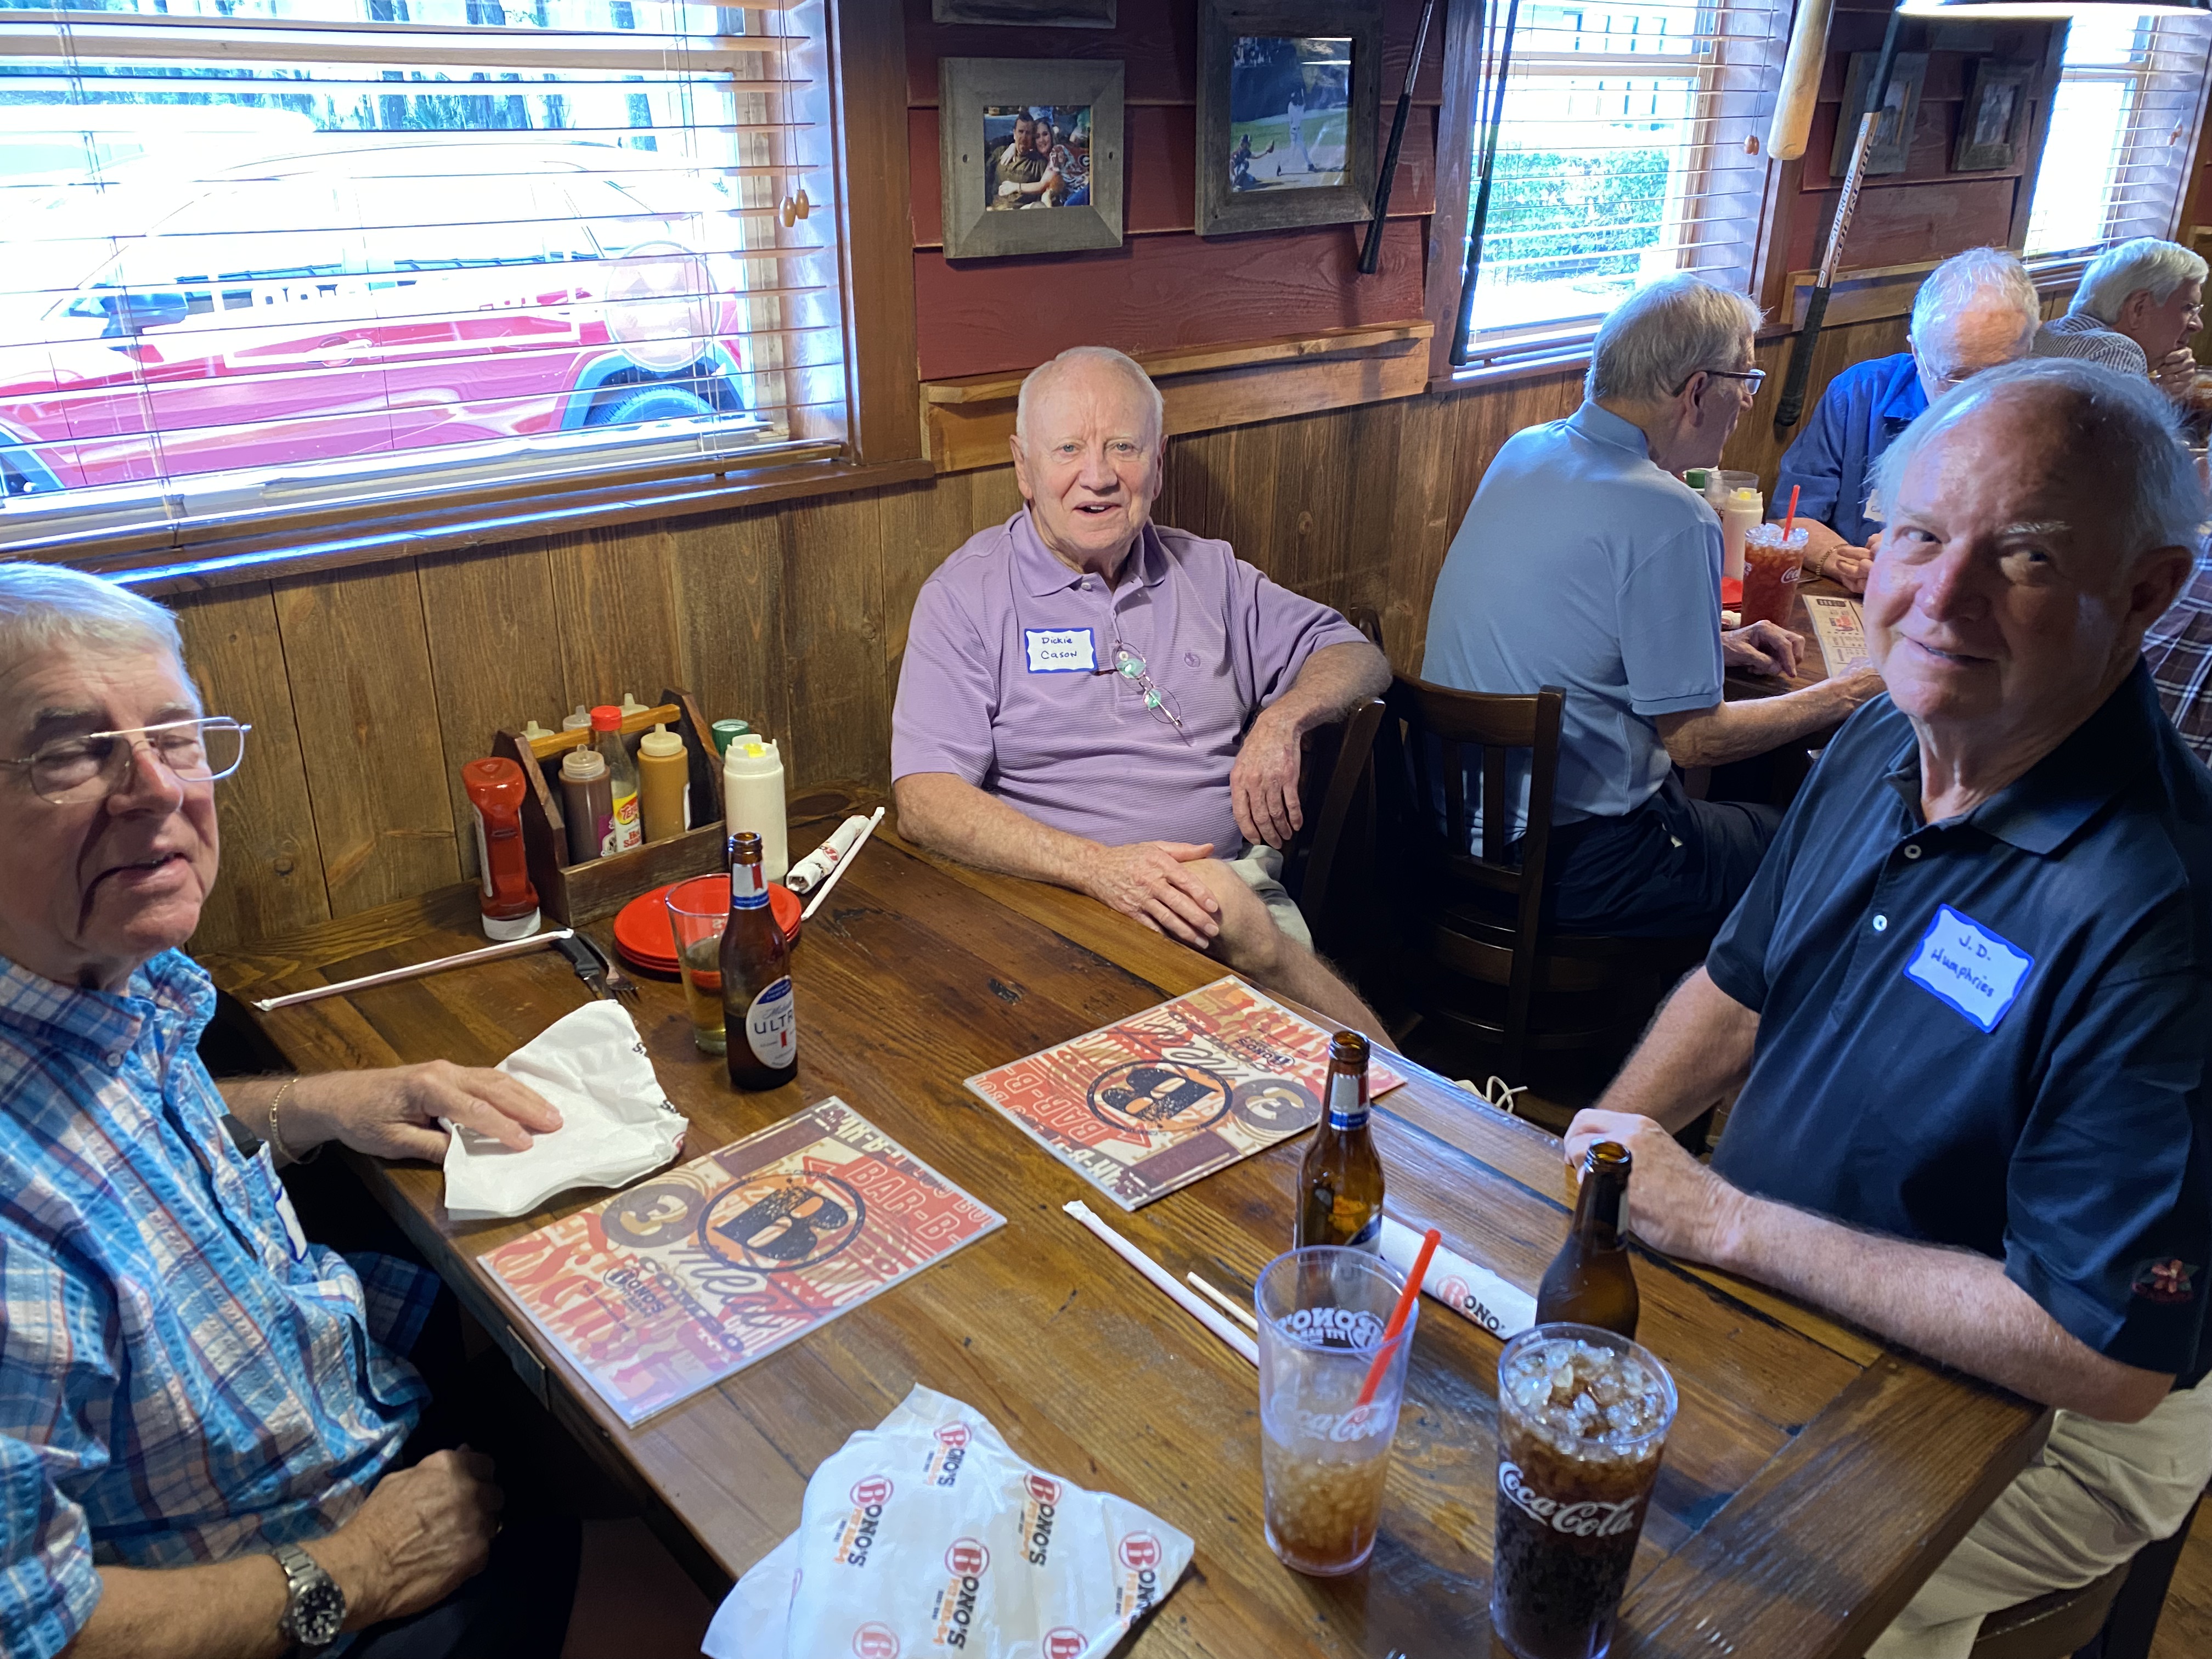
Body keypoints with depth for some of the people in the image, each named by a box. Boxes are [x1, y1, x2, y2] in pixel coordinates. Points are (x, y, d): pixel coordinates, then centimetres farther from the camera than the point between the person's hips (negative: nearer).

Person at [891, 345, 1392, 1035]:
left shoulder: (1207, 572, 17)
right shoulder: (966, 595, 2)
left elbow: (1359, 656, 23)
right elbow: (925, 800, -10)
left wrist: (1281, 719, -1)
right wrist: (1096, 866, -23)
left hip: (1245, 884, 3)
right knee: (1221, 903, -34)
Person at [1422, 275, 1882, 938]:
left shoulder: (1524, 451, 4)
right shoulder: (1671, 517, -22)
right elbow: (1693, 739, -15)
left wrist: (1711, 645, 17)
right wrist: (1835, 699, 1)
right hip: (1569, 865, -8)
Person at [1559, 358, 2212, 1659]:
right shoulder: (1880, 749, -4)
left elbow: (2106, 1360, -28)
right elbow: (1741, 989, 11)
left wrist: (1722, 1222, -24)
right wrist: (1590, 1169, -3)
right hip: (1772, 1301, 7)